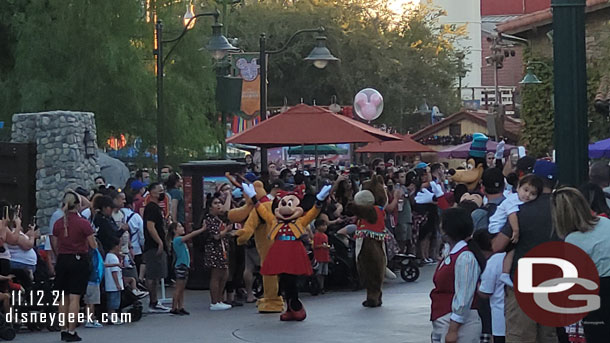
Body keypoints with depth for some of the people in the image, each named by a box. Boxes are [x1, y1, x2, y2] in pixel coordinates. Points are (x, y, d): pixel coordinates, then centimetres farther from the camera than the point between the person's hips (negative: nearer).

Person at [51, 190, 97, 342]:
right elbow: (93, 245, -8)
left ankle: (64, 330, 17)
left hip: (62, 260, 4)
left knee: (63, 297, 12)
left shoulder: (58, 223, 1)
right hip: (79, 260, -4)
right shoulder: (83, 223, -11)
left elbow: (55, 246, 7)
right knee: (75, 298, -2)